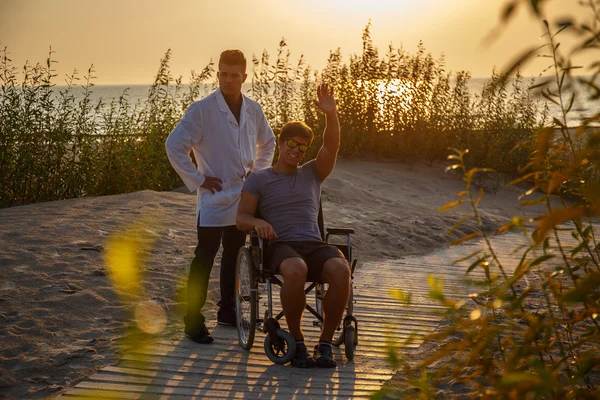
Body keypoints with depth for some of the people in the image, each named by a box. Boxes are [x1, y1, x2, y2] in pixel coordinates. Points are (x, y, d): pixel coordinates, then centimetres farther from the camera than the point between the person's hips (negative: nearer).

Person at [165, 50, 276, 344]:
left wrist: (258, 171, 11)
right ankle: (193, 320, 2)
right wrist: (197, 180, -13)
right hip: (214, 198, -6)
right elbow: (174, 145, -15)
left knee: (233, 256, 15)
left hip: (242, 198, 6)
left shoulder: (253, 110, 5)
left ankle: (227, 311, 29)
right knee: (204, 259, -5)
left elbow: (267, 142, 24)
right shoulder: (202, 110, -12)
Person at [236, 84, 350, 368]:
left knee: (341, 269, -33)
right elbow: (241, 219, 7)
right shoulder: (258, 179, 16)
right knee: (296, 271, -40)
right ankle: (297, 342, -20)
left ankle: (325, 344, -20)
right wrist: (257, 222, -18)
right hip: (281, 246, -2)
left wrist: (330, 113, -13)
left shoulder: (312, 173, 22)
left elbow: (332, 146, 4)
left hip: (314, 246, 3)